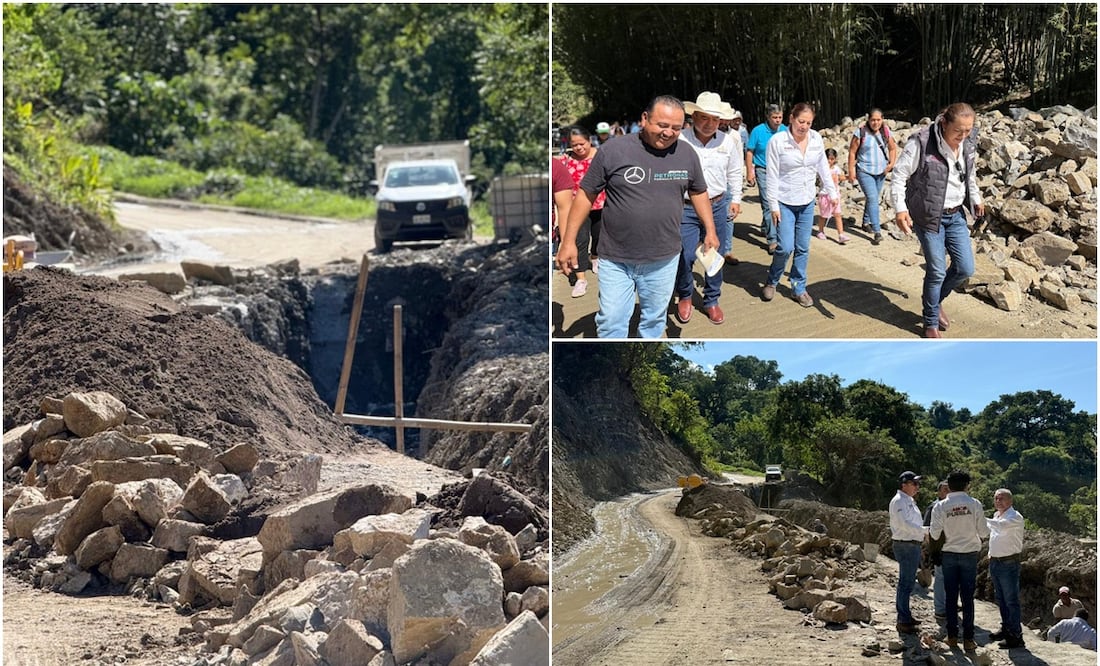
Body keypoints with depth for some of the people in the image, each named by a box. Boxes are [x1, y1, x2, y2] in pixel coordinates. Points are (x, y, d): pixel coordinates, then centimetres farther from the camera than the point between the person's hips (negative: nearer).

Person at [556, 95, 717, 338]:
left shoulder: (687, 154, -2)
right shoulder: (613, 151, -11)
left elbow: (698, 192, 16)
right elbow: (586, 195, -4)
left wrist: (710, 231, 11)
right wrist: (569, 241, -6)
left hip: (664, 261, 3)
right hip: (616, 260, -2)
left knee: (655, 319, 15)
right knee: (611, 321, 2)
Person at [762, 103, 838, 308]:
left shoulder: (816, 139, -2)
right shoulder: (777, 141, -13)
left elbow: (823, 168, 12)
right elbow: (772, 176, -10)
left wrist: (832, 191, 12)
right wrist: (773, 206, -11)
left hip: (807, 202, 4)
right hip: (785, 202, -4)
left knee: (803, 248, 8)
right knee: (786, 247, -9)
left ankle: (798, 288, 20)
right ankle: (771, 282, 16)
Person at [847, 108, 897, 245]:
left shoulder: (886, 132, 0)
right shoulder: (861, 132, -12)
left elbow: (893, 148, 12)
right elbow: (852, 152, -8)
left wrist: (891, 163, -3)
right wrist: (851, 171, -11)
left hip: (881, 172, 5)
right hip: (864, 171, -5)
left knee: (874, 198, 16)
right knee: (872, 199, -14)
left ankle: (866, 222, 36)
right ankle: (877, 232, -16)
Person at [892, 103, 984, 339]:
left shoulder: (969, 143, -2)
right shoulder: (921, 142, -21)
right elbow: (900, 174, -16)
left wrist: (975, 198, 12)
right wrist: (900, 208, -25)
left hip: (955, 215, 6)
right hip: (929, 216, -6)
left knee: (965, 268, 7)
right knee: (937, 271, -1)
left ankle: (934, 300, 34)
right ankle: (931, 322, 18)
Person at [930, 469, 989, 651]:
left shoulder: (940, 506, -8)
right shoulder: (974, 504, -10)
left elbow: (934, 534, -7)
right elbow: (983, 532, -6)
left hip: (949, 555, 1)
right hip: (969, 554, -1)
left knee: (951, 596, 10)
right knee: (967, 597, 3)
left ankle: (952, 636, 13)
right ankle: (968, 639, 4)